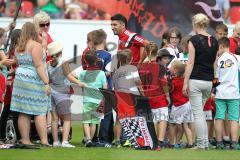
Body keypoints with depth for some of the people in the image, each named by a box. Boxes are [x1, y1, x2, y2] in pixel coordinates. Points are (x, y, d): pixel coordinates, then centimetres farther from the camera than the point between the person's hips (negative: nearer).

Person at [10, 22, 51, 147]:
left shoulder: (19, 47, 13)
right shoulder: (36, 45, -10)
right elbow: (38, 65, -16)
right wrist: (46, 82, -16)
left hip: (20, 79, 7)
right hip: (34, 81, -7)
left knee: (23, 113, 5)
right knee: (40, 112, -6)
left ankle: (25, 140, 4)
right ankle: (44, 140, -11)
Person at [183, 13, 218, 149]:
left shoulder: (194, 40, -9)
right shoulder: (214, 41, 8)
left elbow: (191, 63, -11)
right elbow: (215, 63, 11)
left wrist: (185, 82, -9)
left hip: (196, 80, -5)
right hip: (209, 81, 5)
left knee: (198, 113, -1)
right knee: (201, 112, 17)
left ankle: (201, 144, -3)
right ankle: (205, 142, 13)